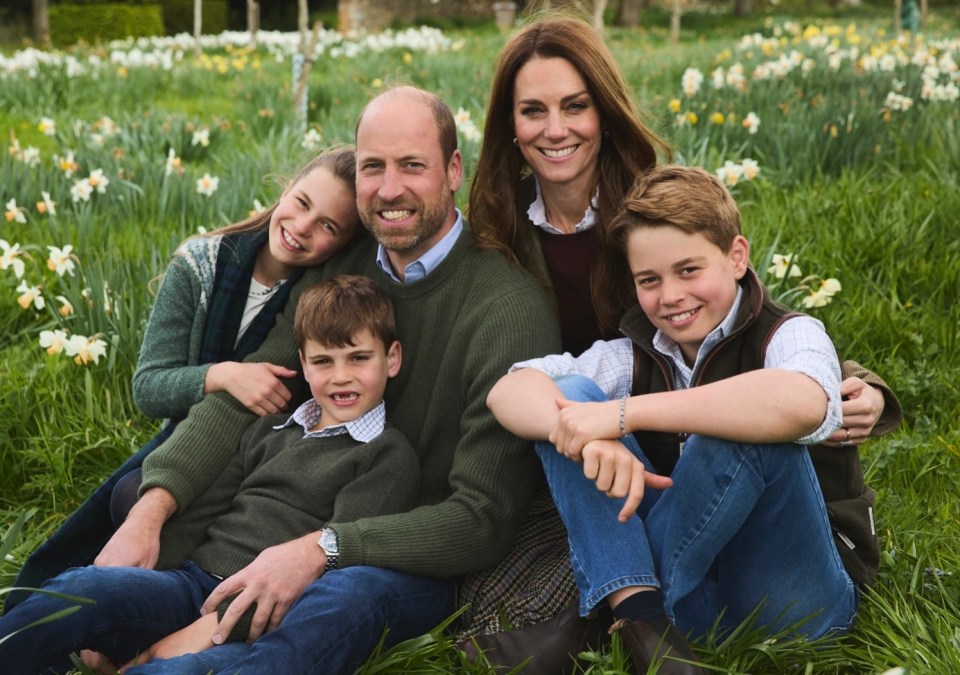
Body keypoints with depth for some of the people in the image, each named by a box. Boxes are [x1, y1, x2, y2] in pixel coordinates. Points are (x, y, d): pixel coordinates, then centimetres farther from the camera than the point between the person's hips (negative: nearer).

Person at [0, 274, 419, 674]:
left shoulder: (388, 457, 3)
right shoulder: (271, 430, 23)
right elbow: (199, 513, 18)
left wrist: (208, 629, -17)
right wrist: (140, 586, 0)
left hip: (251, 620, -6)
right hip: (190, 578, 6)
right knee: (81, 587, -27)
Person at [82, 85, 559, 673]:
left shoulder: (511, 308, -19)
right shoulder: (336, 273, 3)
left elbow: (484, 519, -22)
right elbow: (239, 401, -4)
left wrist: (322, 550, -33)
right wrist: (151, 509, -22)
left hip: (428, 560, -6)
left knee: (349, 592, -39)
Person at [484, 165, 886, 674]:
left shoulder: (788, 335, -9)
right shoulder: (635, 357, 5)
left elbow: (802, 403, -36)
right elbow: (508, 392, -10)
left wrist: (625, 413, -35)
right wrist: (590, 434, -33)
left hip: (797, 598, -4)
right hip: (695, 595, 4)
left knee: (753, 428, -32)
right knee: (570, 394, -9)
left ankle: (638, 608, -14)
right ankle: (639, 613, -23)